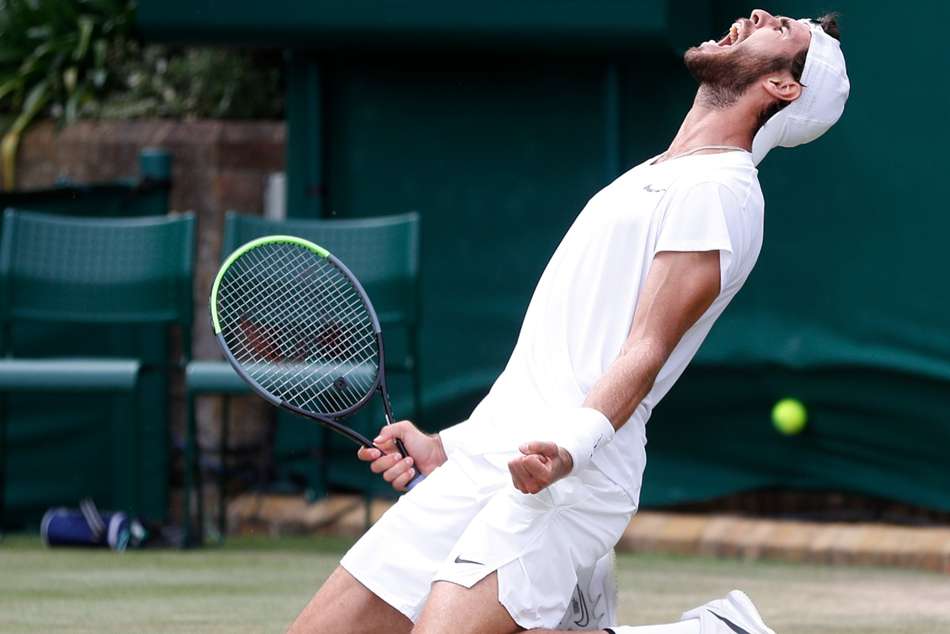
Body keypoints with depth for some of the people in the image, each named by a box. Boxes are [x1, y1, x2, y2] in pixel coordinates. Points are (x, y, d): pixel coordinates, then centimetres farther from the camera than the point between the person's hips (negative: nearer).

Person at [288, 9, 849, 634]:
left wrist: (569, 447, -30)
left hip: (563, 480, -9)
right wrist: (449, 448, 20)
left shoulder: (719, 189, -4)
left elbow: (643, 354, -14)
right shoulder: (646, 180, 25)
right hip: (481, 463, 9)